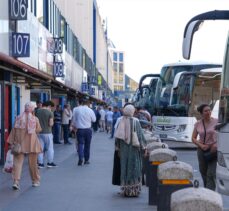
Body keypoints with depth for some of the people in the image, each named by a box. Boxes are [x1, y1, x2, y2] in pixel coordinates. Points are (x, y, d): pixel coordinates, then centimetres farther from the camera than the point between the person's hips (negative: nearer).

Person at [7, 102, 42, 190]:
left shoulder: (18, 118, -1)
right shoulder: (35, 119, -4)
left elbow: (14, 131, -2)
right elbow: (38, 130, 7)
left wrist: (11, 142, 2)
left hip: (20, 143, 1)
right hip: (31, 143, -1)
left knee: (18, 162, 0)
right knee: (33, 163, 12)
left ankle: (16, 181, -13)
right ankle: (35, 181, 23)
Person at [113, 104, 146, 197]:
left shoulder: (121, 121, -3)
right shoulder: (135, 121, -10)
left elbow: (117, 136, 0)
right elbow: (140, 135, -9)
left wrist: (118, 149, 8)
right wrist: (143, 146, 0)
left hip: (123, 148, 3)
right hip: (133, 148, -3)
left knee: (124, 167, 10)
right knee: (134, 167, 5)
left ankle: (125, 189, 12)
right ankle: (134, 189, 4)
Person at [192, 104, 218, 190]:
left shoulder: (216, 122, -6)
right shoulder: (198, 124, 2)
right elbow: (193, 138, 6)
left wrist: (216, 145, -15)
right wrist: (201, 145, -10)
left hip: (213, 150, -3)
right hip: (202, 150, 3)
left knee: (211, 173, -12)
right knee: (203, 172, 13)